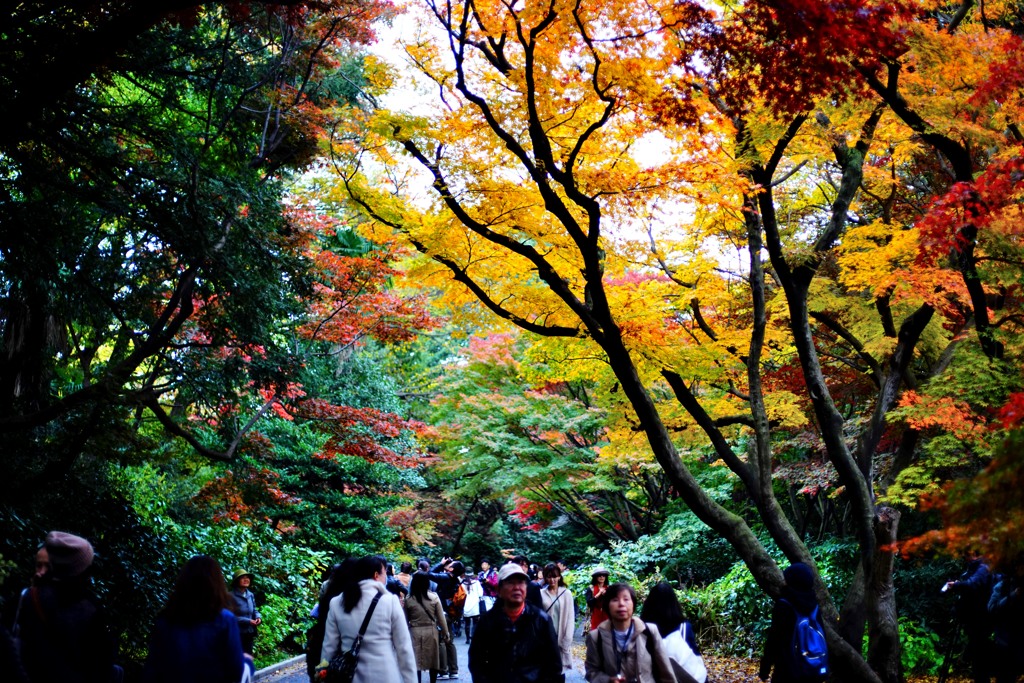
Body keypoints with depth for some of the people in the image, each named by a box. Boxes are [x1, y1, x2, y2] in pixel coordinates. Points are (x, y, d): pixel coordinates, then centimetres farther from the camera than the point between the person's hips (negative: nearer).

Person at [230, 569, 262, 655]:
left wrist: (258, 617, -6)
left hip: (250, 633, 7)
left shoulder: (250, 595, 6)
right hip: (237, 633, -7)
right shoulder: (231, 596, -15)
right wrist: (248, 621, -20)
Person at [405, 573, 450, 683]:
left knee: (415, 661, 7)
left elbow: (405, 620, 1)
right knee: (433, 660, 15)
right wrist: (445, 633, 8)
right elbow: (441, 618, -1)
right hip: (431, 631, 1)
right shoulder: (434, 597, -4)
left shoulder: (409, 600, -4)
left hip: (415, 632, -1)